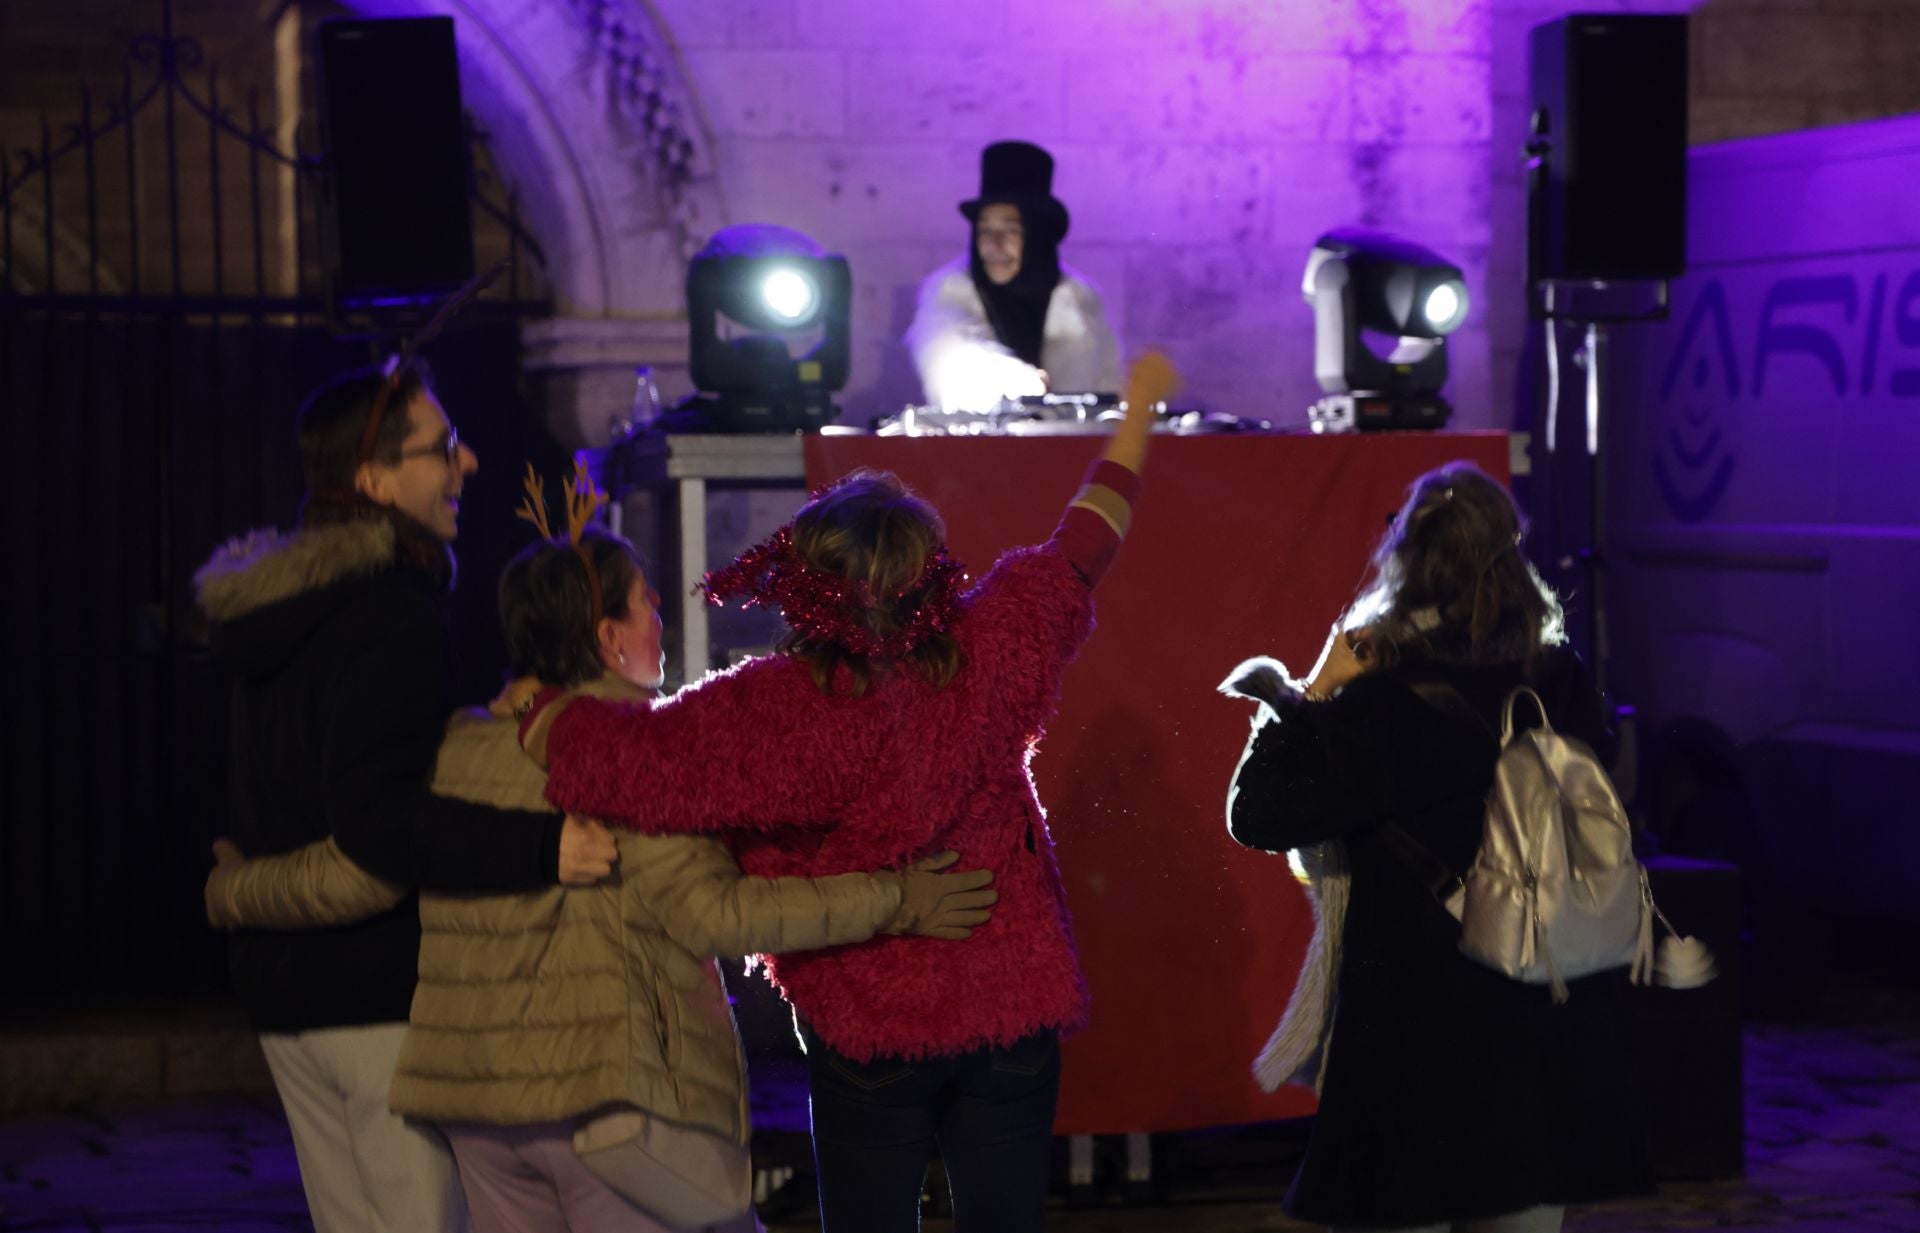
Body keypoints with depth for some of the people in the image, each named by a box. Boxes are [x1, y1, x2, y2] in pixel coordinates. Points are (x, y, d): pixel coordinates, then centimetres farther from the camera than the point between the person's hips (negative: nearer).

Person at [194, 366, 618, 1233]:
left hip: (285, 994, 9)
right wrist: (540, 849, -35)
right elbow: (374, 815, -28)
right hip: (385, 998, -9)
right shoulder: (392, 618, -18)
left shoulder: (282, 610, 14)